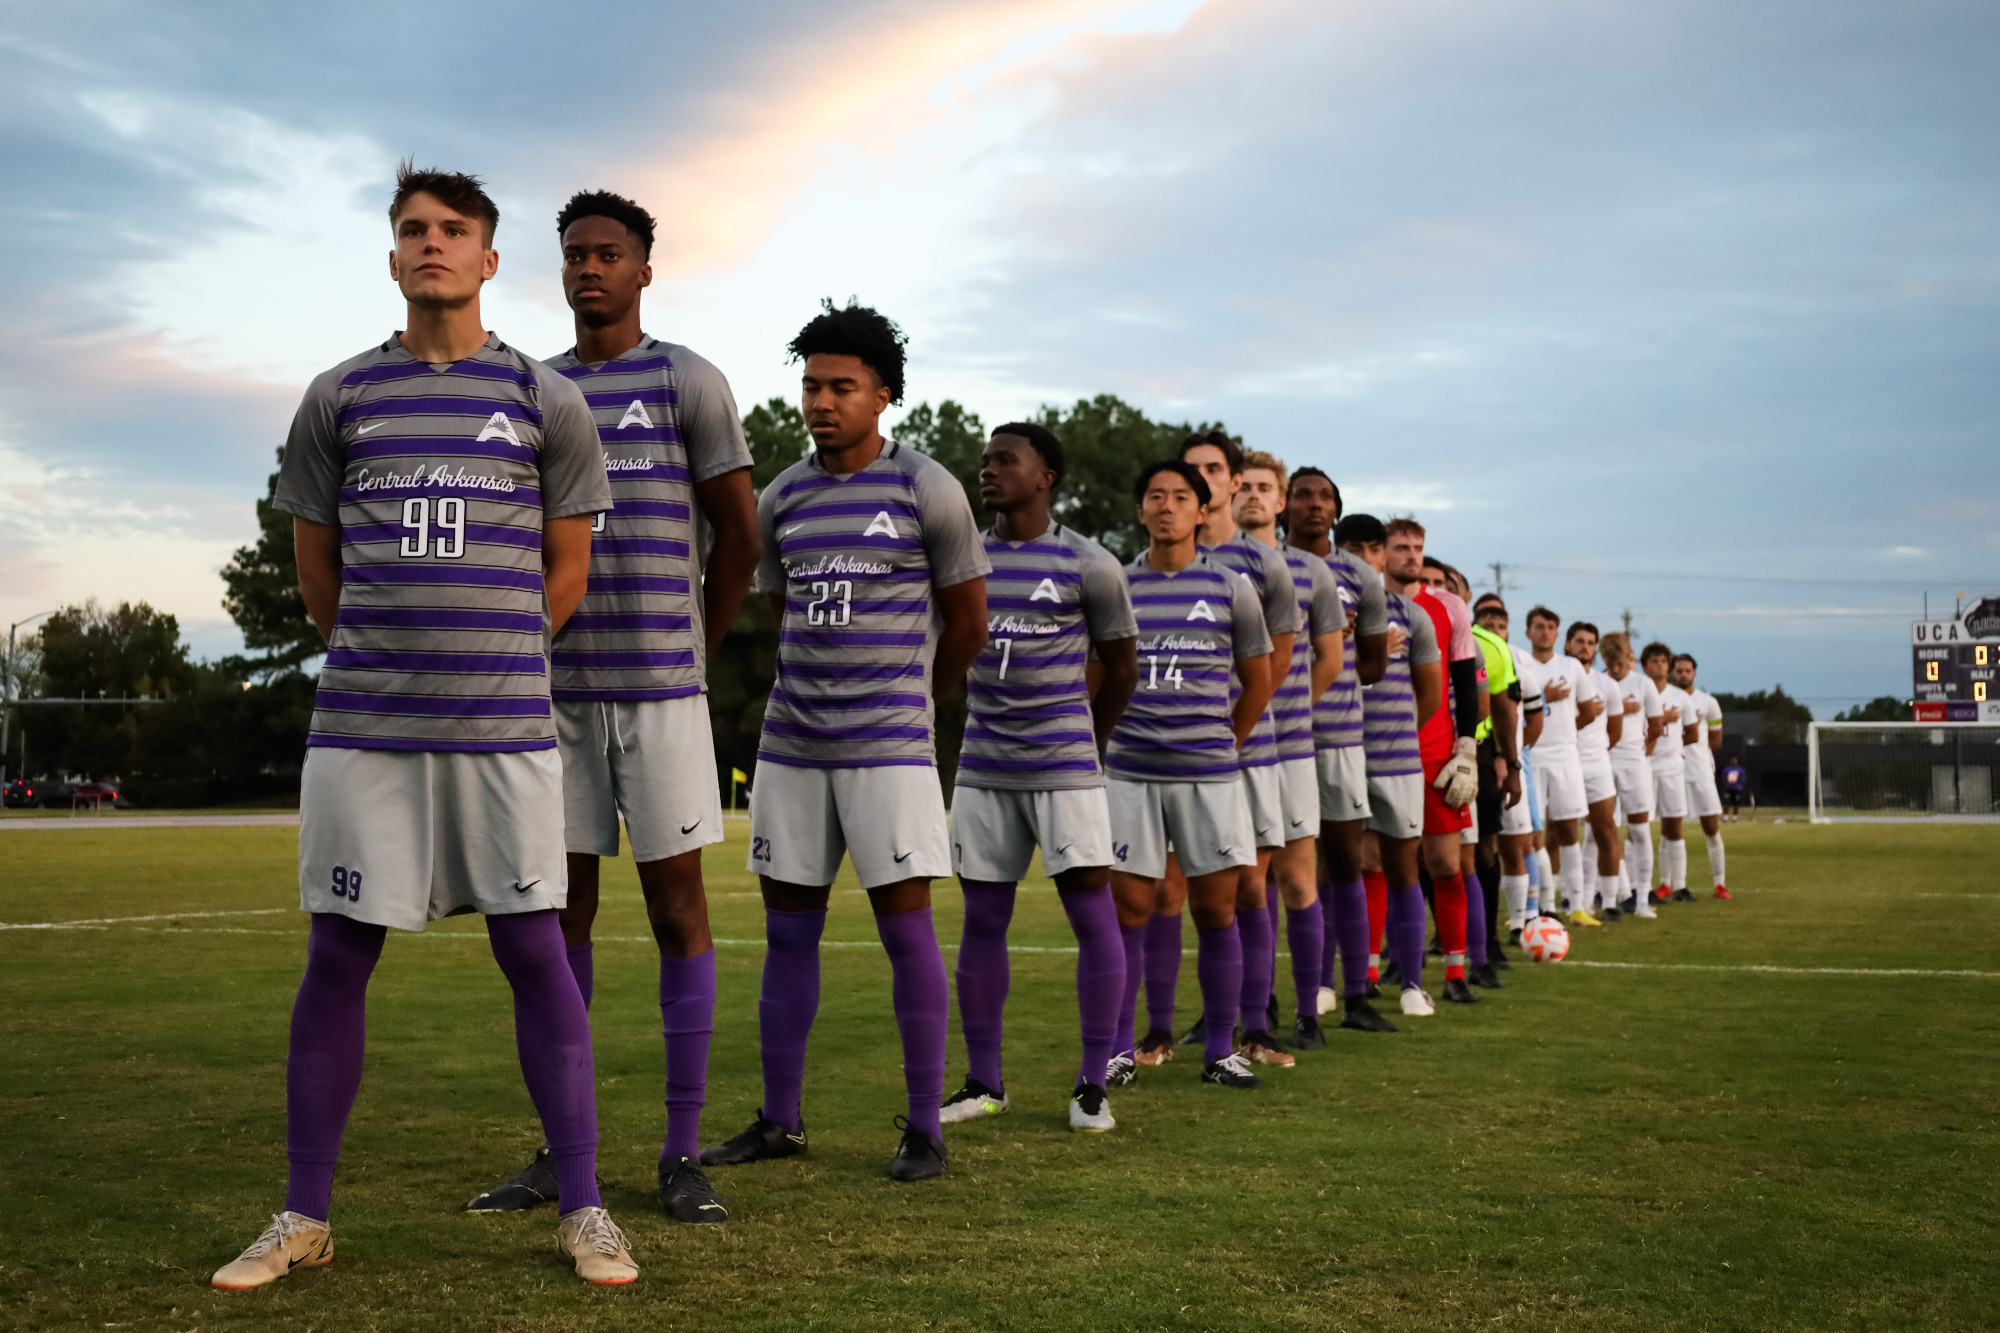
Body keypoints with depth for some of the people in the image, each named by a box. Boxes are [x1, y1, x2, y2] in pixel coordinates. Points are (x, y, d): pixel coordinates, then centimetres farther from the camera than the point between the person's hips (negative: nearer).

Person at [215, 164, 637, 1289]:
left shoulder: (547, 400, 6)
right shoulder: (339, 398, 10)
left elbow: (567, 572, 10)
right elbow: (316, 564, 15)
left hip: (505, 722, -1)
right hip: (362, 724, 1)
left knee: (535, 951, 0)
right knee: (337, 959, 3)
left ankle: (583, 1208, 8)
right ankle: (305, 1217, 15)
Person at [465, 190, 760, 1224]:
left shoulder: (688, 383, 0)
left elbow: (741, 536, 2)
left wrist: (693, 653, 8)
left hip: (660, 686, -4)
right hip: (555, 689, 4)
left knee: (676, 902, -3)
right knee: (560, 908, 4)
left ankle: (683, 1155, 3)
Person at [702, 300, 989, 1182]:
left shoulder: (927, 490, -3)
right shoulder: (781, 499, 9)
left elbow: (967, 621, 6)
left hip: (888, 745, -4)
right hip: (791, 743, 5)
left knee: (906, 927, -4)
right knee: (787, 928, 7)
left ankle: (924, 1129, 5)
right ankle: (779, 1121, 17)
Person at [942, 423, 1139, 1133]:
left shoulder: (1089, 565, -4)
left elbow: (1121, 669, 7)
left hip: (1064, 766, -4)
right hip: (983, 768, 4)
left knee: (1094, 913, -6)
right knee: (982, 920, 6)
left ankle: (1093, 1085, 3)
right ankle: (983, 1083, 16)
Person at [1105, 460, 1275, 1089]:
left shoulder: (1232, 588, 5)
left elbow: (1258, 682, 13)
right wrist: (1115, 739, 11)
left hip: (1209, 774, 0)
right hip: (1130, 773, 0)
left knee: (1216, 910, 2)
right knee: (1127, 910, 0)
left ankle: (1221, 1050, 12)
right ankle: (1120, 1049, 10)